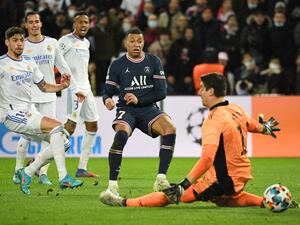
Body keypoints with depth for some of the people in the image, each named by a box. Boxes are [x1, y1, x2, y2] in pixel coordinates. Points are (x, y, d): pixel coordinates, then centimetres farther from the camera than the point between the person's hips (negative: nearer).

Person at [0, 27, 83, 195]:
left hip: (30, 112, 8)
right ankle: (64, 178, -28)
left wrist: (62, 86, 4)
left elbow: (43, 86, 21)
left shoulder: (30, 63, 14)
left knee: (62, 142, 1)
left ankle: (27, 173, 11)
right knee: (56, 126, -25)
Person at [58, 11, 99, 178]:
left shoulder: (86, 43, 17)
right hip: (72, 88, -9)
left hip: (86, 88, 9)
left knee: (92, 127, 7)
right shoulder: (66, 41, -8)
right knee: (70, 126, -19)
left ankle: (82, 169, 12)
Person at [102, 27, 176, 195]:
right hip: (126, 110, -1)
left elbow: (161, 92, 1)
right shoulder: (117, 65, 5)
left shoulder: (154, 62, 6)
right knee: (121, 134, -34)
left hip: (149, 108, 2)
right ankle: (112, 184, -30)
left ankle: (161, 179, -22)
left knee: (170, 129, -28)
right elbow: (108, 91, 4)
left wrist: (139, 99, -13)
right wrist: (107, 100, -21)